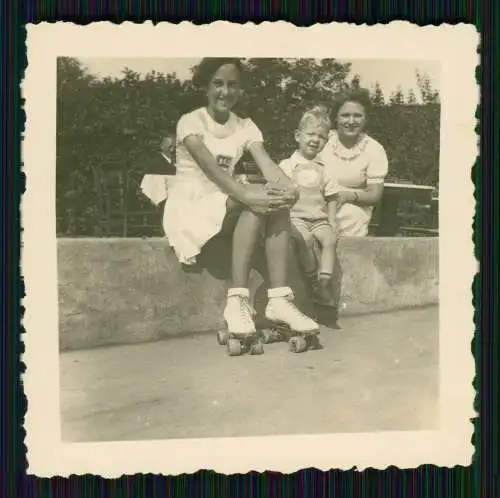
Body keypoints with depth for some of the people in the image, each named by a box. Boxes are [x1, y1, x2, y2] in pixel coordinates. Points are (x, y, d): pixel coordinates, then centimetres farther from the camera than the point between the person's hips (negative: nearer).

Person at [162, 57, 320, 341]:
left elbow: (267, 164, -11)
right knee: (255, 202, -31)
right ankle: (238, 301, -36)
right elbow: (209, 167, -27)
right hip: (189, 206, -5)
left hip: (228, 207, 5)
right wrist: (247, 195, -43)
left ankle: (280, 299, -32)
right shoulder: (191, 121, -8)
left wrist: (289, 189, -34)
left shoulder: (245, 127, 7)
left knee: (276, 200, -24)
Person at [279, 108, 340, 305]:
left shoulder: (322, 169, 15)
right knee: (305, 238, -31)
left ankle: (325, 281, -27)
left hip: (320, 218, 4)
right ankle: (313, 279, -19)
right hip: (297, 217, -3)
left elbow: (331, 197, 16)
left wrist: (332, 221, 3)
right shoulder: (288, 165, 4)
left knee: (330, 239, -24)